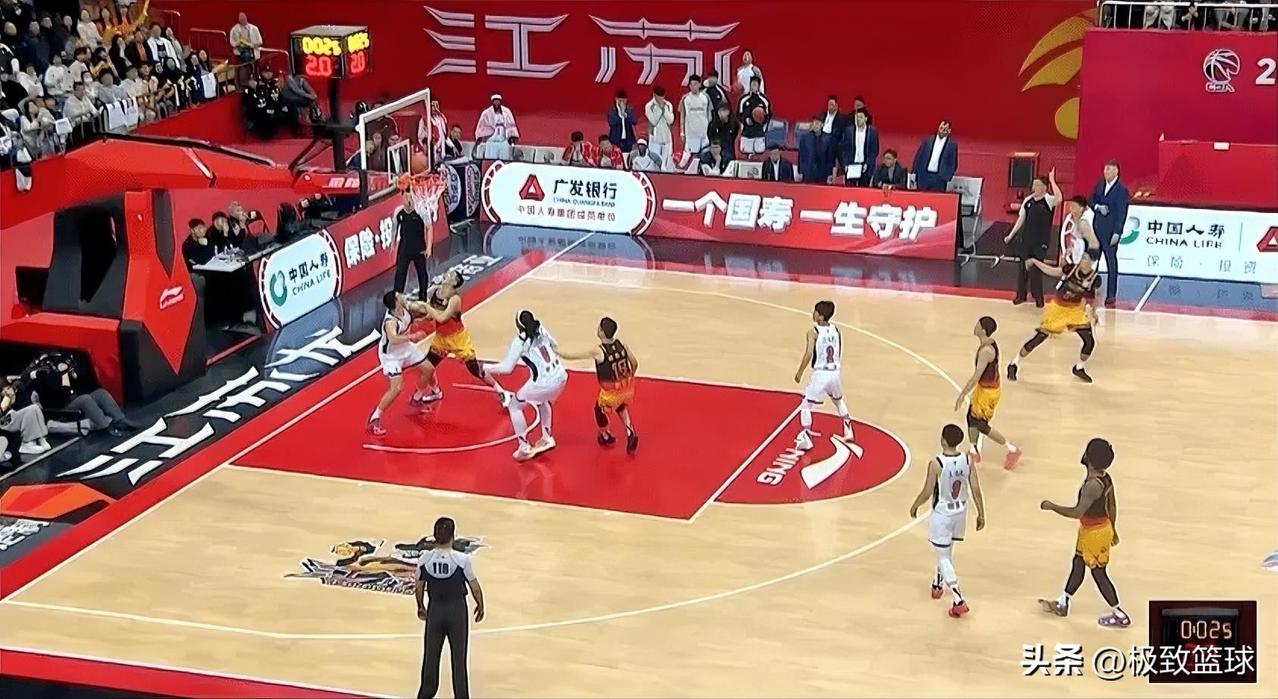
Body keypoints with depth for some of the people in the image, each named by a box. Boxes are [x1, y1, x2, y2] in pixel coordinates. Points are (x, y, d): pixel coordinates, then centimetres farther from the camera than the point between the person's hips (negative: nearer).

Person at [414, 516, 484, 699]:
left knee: (430, 656, 17)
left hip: (435, 610, 2)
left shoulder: (424, 559, -11)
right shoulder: (462, 559, -20)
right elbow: (475, 588, -9)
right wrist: (480, 606, 9)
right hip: (457, 610, -2)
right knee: (458, 658, 9)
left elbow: (419, 588, 3)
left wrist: (420, 607, 21)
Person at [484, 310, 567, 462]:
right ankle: (547, 438, 43)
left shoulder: (519, 342, -9)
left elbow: (507, 368, -8)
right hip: (560, 376, 7)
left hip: (543, 383, -7)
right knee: (543, 401, 39)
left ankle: (525, 448, 15)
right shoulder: (542, 331, 8)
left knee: (514, 406, 16)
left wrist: (488, 368, 7)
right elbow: (555, 347, 24)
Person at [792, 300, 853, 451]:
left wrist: (800, 373, -7)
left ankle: (805, 439, -4)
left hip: (820, 374, -6)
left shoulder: (813, 332, -12)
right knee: (839, 401, 31)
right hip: (836, 372, 6)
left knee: (806, 406, 5)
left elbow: (808, 355, -18)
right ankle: (848, 431, 38)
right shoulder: (836, 330, 5)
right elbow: (840, 354, 10)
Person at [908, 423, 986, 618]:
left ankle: (959, 601, -8)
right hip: (960, 512, 5)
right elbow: (976, 490, -4)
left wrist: (915, 506, 3)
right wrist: (981, 514, 8)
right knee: (946, 551, 28)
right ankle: (937, 584, 48)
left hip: (942, 514, -5)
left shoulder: (936, 463, -22)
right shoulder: (968, 461, -9)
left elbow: (927, 492, -16)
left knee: (944, 557, 2)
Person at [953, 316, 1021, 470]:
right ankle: (974, 453, 33)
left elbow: (976, 377, -30)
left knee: (981, 425, 4)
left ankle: (1012, 450, 13)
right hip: (984, 387, 9)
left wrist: (962, 395, -23)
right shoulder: (990, 343, 0)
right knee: (971, 418, 19)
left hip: (988, 391, -9)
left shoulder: (986, 351, -31)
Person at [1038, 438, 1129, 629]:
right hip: (1102, 527, 9)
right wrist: (1112, 529, 23)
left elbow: (1077, 512, -34)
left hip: (1095, 533, -9)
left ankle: (1119, 616, 18)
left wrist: (1051, 506, -22)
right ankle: (1062, 604, 37)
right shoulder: (1105, 478, -2)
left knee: (1098, 573, 5)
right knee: (1077, 564, 22)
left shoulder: (1093, 485, -32)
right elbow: (1112, 506, 9)